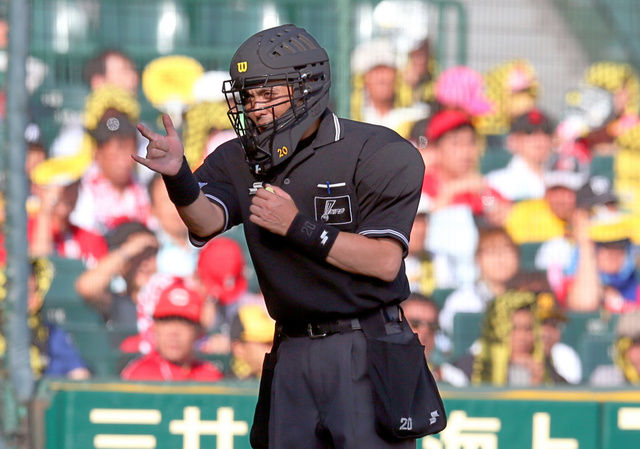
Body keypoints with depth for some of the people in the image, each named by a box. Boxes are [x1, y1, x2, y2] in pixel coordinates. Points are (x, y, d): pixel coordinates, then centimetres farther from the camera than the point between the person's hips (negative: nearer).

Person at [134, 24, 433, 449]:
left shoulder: (378, 153, -8)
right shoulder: (242, 161, 8)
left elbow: (385, 262, -14)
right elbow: (205, 222, -12)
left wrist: (299, 228, -18)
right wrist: (179, 178, -32)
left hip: (366, 350, -5)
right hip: (292, 355, 5)